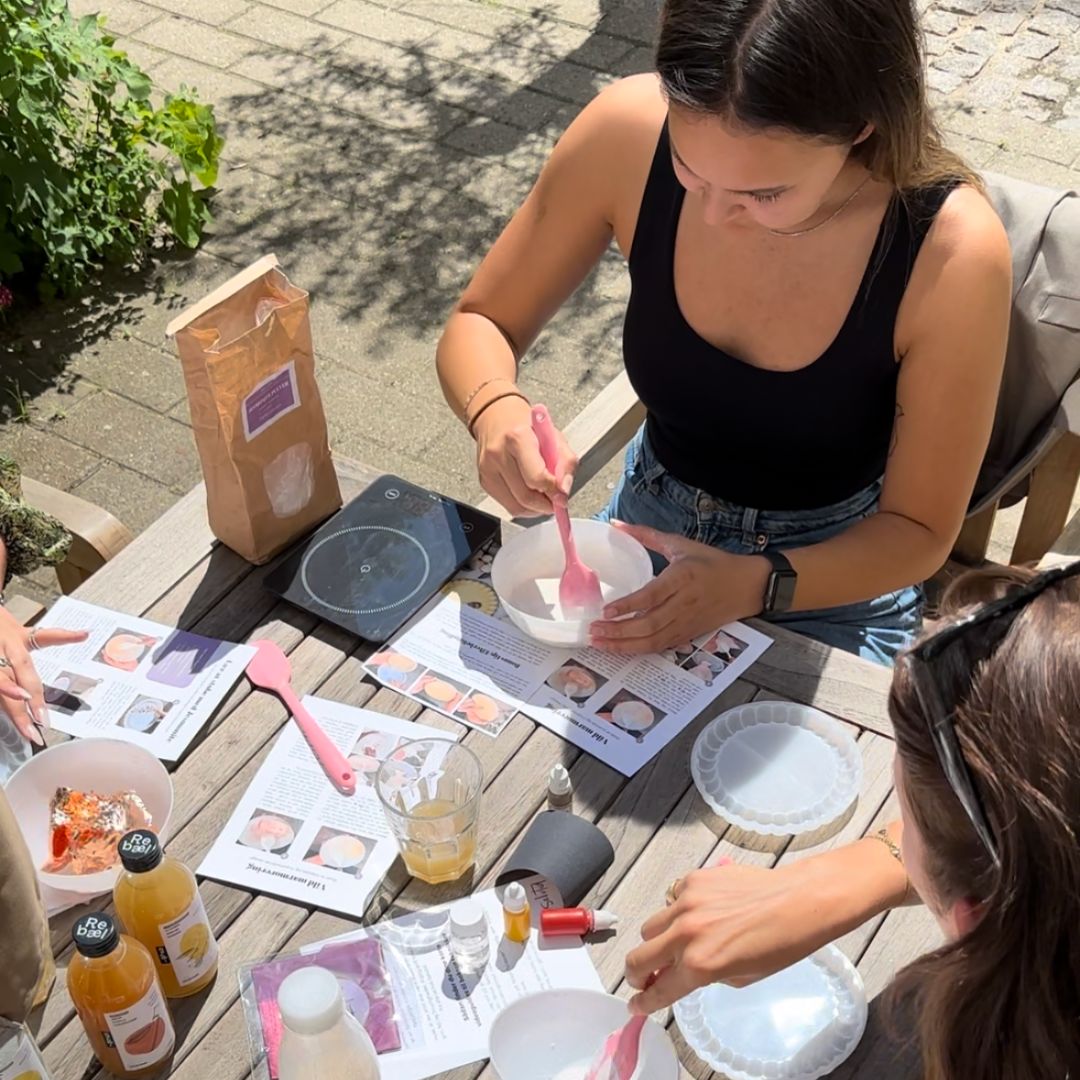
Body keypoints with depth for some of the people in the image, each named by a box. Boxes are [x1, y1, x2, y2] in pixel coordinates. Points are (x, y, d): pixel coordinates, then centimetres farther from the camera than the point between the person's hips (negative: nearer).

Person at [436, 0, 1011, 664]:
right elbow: (479, 326, -9)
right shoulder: (628, 135, -24)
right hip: (652, 530, 3)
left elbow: (920, 531, -16)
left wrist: (755, 585, -33)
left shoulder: (953, 252, -29)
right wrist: (496, 412, -31)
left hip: (835, 573, -2)